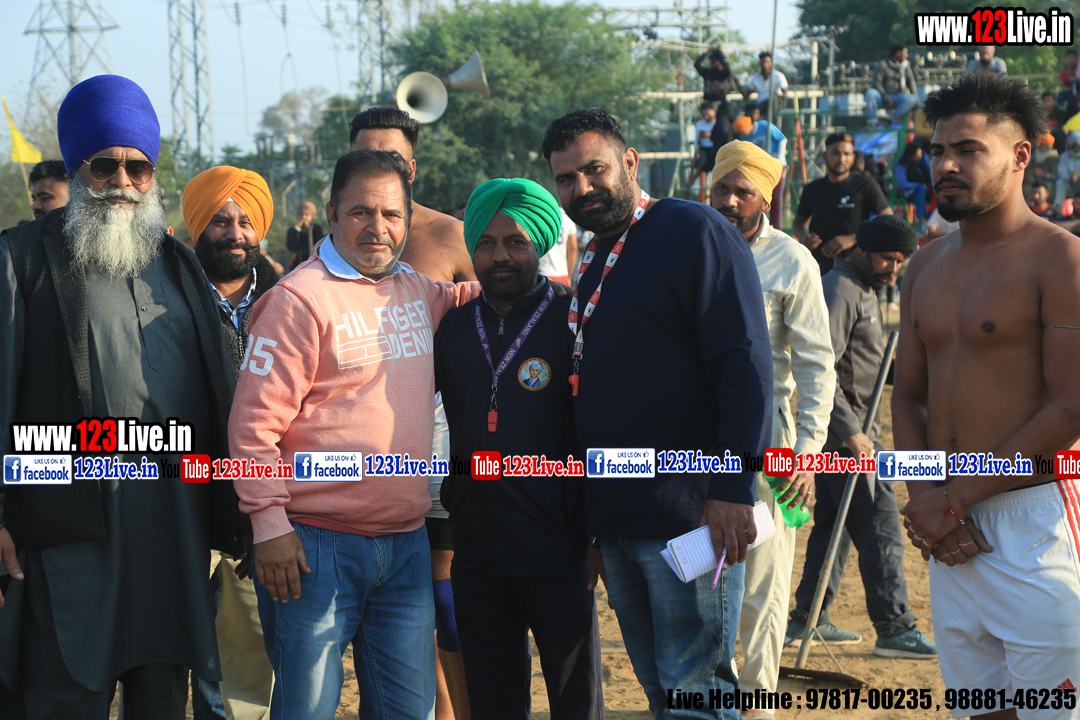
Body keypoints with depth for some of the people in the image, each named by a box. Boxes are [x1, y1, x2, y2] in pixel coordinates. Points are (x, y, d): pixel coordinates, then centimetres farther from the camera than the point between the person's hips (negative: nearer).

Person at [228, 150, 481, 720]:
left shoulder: (417, 290, 12)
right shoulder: (300, 299, -9)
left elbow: (460, 302, 37)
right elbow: (255, 423, -11)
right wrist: (270, 525, -15)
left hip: (405, 543, 6)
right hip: (317, 545, -6)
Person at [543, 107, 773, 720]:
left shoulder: (694, 232, -7)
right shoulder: (592, 262, 18)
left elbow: (746, 366, -15)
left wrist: (734, 487, -22)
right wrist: (590, 528, 19)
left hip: (689, 517, -8)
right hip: (614, 524, 8)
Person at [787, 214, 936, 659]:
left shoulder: (864, 292, 18)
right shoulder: (839, 292, -15)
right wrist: (851, 434, -26)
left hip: (853, 431, 10)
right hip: (845, 431, -10)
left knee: (834, 526, 15)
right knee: (880, 527, -9)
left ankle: (808, 618, 21)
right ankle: (894, 628, -7)